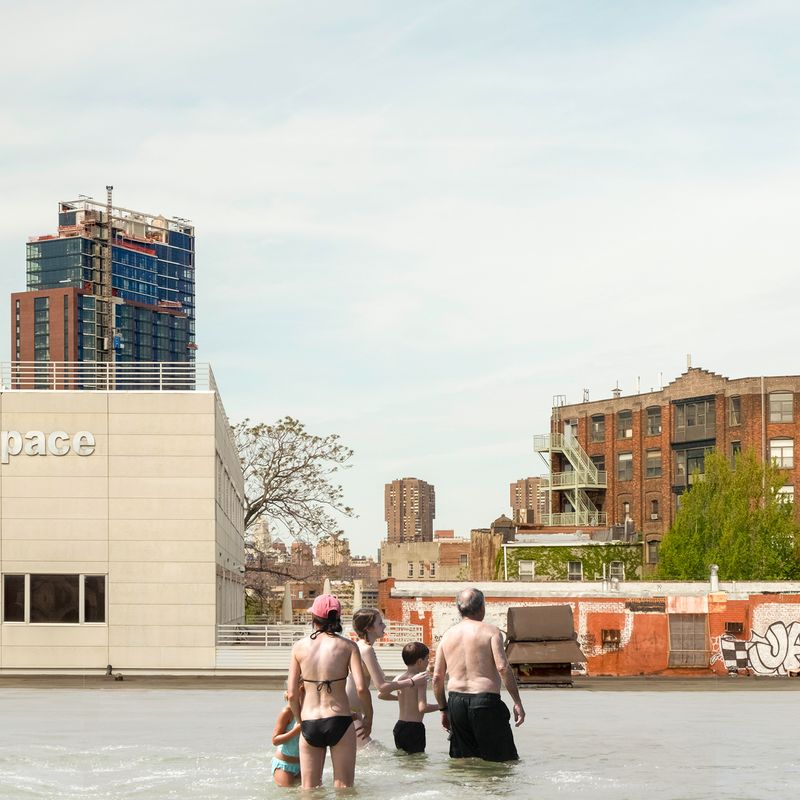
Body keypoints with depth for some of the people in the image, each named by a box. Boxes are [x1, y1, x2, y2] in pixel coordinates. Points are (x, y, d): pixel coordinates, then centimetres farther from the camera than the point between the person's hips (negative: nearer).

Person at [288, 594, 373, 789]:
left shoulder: (299, 647, 3)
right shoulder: (348, 646, -1)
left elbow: (292, 694, 0)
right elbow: (361, 688, -10)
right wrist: (368, 717, 7)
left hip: (310, 724, 1)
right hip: (340, 722, -1)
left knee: (309, 790, 10)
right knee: (344, 788, 5)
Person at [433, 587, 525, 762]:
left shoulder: (448, 636, 11)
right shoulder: (490, 631, -3)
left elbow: (437, 677, 10)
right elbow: (503, 667, -15)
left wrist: (443, 709, 20)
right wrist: (517, 703, -12)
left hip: (456, 702, 5)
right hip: (485, 701, -5)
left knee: (462, 760, 13)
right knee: (503, 760, 0)